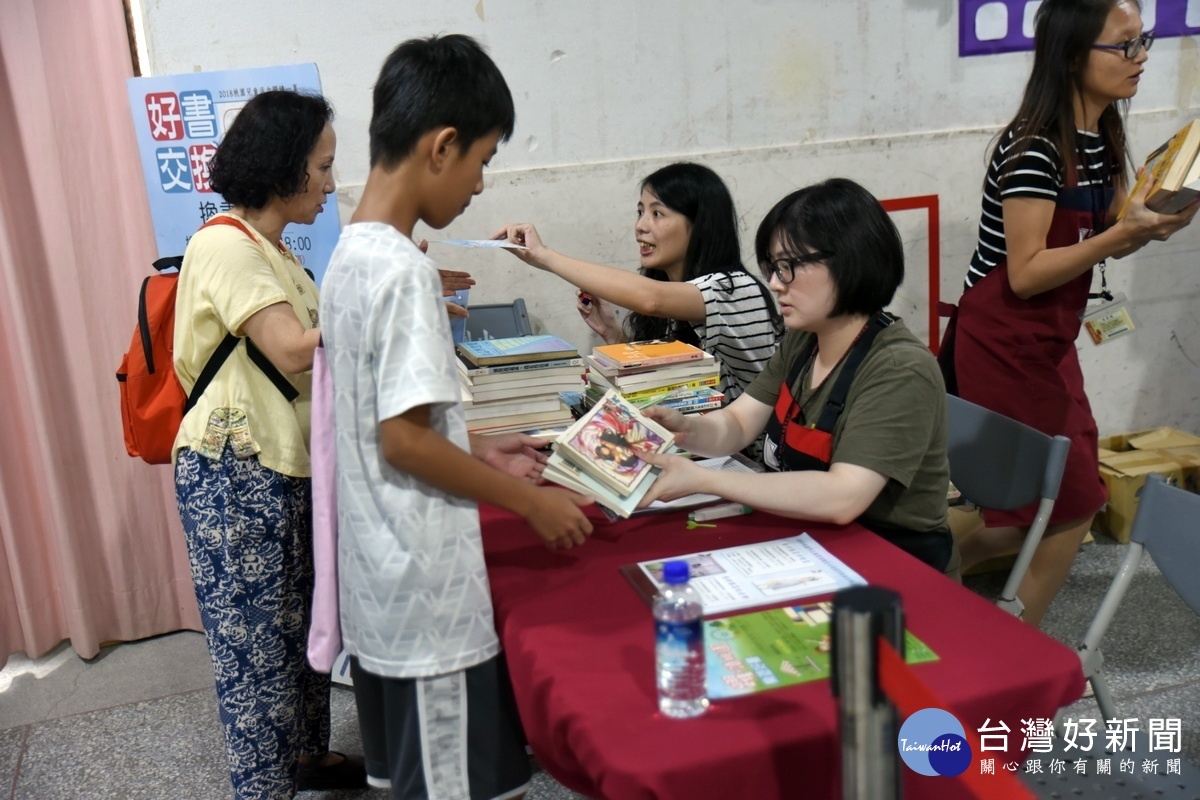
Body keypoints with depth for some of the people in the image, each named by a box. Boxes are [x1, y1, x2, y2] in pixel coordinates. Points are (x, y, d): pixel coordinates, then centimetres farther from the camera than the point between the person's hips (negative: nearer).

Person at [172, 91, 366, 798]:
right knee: (255, 637, 0)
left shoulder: (273, 249, 16)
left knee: (304, 619, 17)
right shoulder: (225, 245, -15)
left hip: (289, 463, 9)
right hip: (234, 473, -9)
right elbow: (294, 351, -23)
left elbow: (319, 338, 11)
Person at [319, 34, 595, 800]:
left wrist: (478, 448, 15)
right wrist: (529, 498, -12)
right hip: (423, 584, -9)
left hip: (381, 577, 9)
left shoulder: (351, 254, 8)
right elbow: (402, 438, -22)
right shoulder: (402, 268, -21)